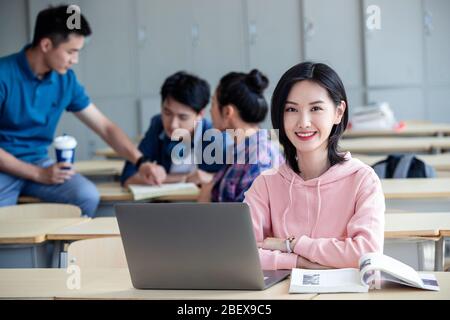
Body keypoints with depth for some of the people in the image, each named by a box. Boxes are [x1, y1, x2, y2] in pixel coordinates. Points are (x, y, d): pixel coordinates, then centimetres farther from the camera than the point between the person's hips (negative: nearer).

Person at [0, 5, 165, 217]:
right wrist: (38, 174, -18)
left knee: (88, 196, -22)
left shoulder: (66, 80, 1)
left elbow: (105, 127, 6)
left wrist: (140, 162, -8)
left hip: (38, 162, 5)